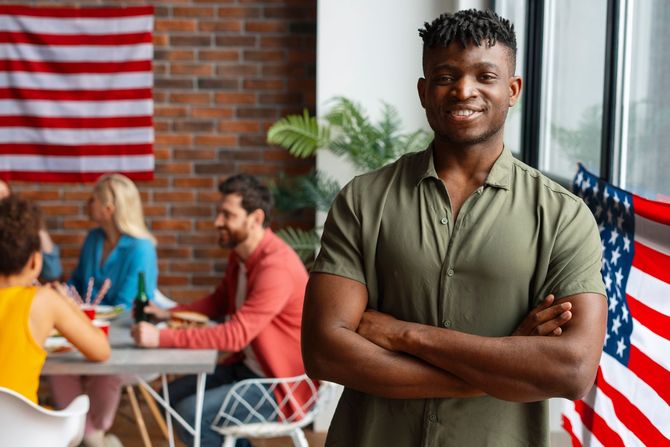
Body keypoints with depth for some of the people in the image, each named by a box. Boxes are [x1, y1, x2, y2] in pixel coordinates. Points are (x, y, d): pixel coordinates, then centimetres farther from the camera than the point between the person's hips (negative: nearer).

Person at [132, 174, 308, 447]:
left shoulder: (277, 267, -26)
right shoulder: (240, 255, 3)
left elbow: (235, 335, -31)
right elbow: (220, 302, 19)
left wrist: (161, 337, -32)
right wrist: (169, 313, 2)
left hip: (280, 383, -9)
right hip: (247, 367, 9)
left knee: (191, 414, -18)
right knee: (174, 395, 7)